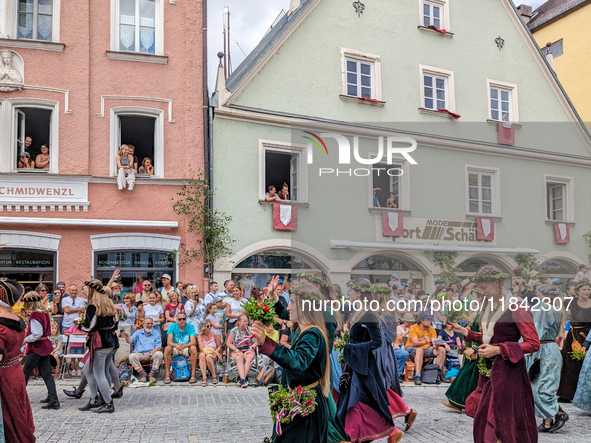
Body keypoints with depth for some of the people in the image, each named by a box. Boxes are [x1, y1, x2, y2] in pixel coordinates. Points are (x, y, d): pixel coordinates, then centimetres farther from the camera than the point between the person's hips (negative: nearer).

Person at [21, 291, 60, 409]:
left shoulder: (34, 315, -16)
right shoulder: (45, 313, 8)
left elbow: (37, 334, -21)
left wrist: (26, 340, -6)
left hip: (36, 347, -8)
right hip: (46, 346, 8)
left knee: (25, 372, 6)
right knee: (46, 374, 8)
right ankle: (53, 399, 5)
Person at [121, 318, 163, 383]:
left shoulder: (156, 333, 11)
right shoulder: (138, 332, 14)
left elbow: (158, 347, 0)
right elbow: (130, 341, -4)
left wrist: (149, 354, -16)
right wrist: (127, 337, -30)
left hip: (151, 354, 0)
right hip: (139, 354, 0)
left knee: (159, 354, -30)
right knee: (132, 356, -29)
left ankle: (152, 375, -19)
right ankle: (143, 375, -21)